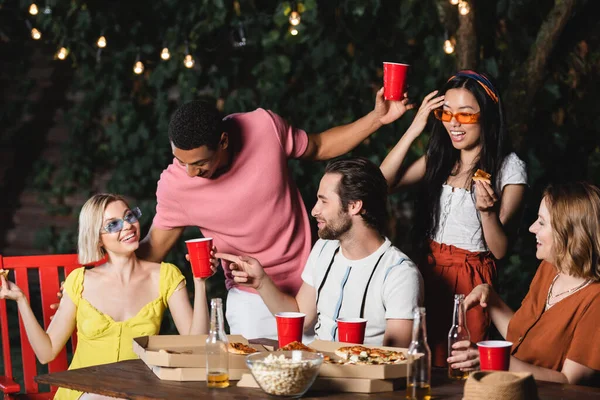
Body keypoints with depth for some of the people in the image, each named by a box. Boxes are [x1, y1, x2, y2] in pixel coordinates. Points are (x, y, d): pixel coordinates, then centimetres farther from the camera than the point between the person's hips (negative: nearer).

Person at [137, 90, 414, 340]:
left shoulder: (264, 126, -16)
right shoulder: (174, 184, -17)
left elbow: (319, 147, 2)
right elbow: (155, 247, -4)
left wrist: (377, 118, -4)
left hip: (306, 287, 0)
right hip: (251, 300, 0)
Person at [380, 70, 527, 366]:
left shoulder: (509, 168, -7)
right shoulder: (439, 158, 9)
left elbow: (499, 250, -7)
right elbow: (383, 182, -3)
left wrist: (487, 211, -27)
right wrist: (414, 130, -5)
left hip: (471, 278, -4)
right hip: (429, 270, 5)